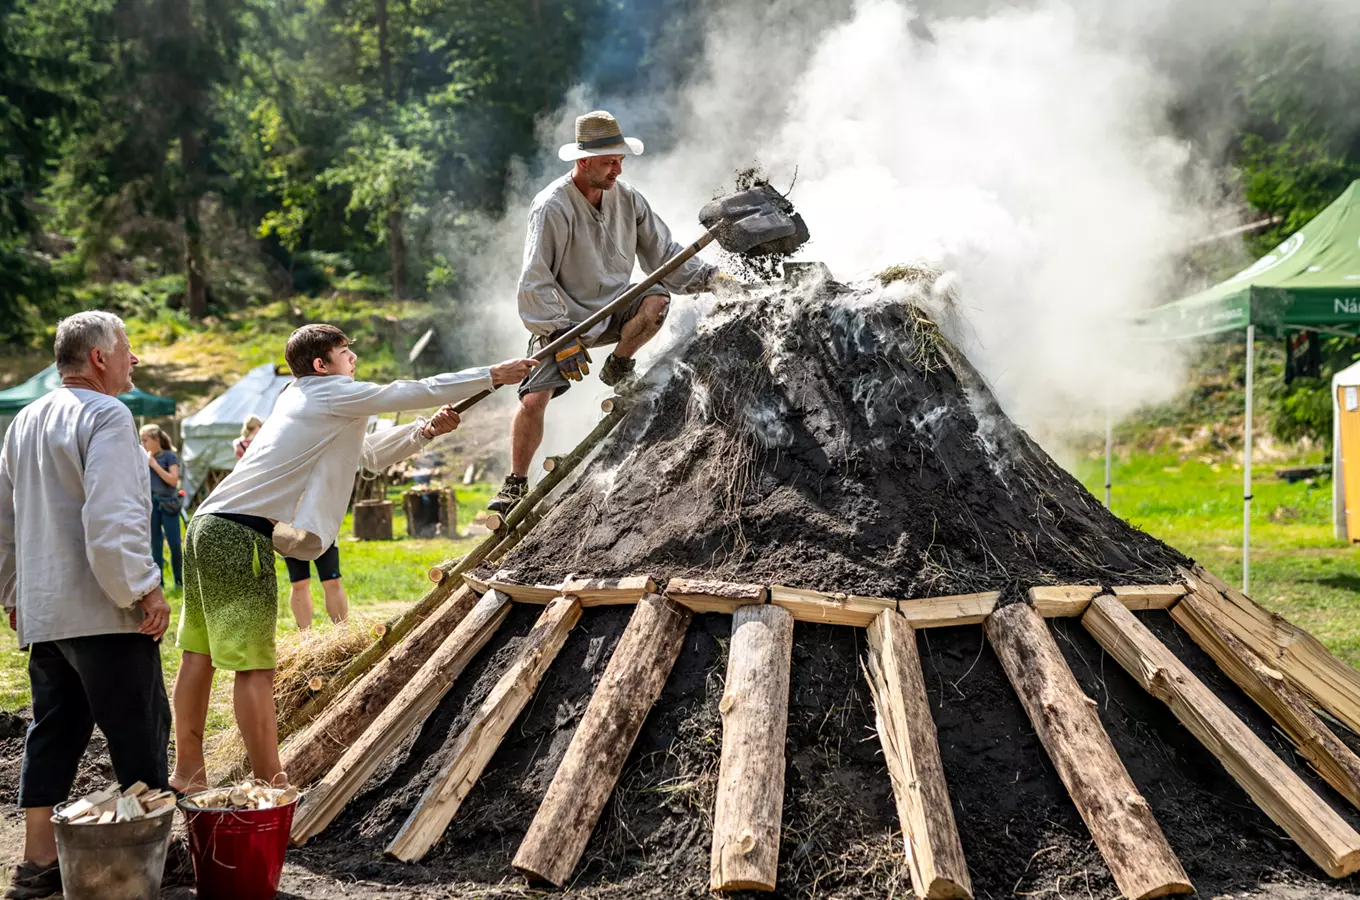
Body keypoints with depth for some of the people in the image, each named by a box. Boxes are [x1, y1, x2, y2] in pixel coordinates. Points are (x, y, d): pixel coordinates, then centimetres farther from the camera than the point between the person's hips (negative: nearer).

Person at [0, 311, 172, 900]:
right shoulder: (105, 416, -12)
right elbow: (112, 520, -23)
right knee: (139, 732, 0)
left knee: (53, 733, 13)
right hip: (103, 612, -8)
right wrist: (144, 590, -16)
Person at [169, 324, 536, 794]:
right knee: (254, 666, -8)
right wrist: (493, 375, 6)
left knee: (200, 653, 12)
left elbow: (369, 454, 30)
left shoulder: (299, 399, 24)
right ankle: (271, 786, -5)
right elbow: (417, 392, -2)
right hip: (241, 536, -10)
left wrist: (425, 431, 18)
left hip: (209, 527, 10)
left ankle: (187, 772, 18)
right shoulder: (332, 393, -3)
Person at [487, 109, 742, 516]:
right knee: (533, 399, -19)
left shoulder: (626, 197, -2)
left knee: (657, 299, -27)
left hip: (613, 310, 4)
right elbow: (536, 281, -19)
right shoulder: (552, 208, -18)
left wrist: (711, 277, -8)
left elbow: (664, 253, 6)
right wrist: (563, 339, -25)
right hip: (562, 319, -4)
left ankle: (618, 368, -1)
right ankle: (516, 483, 2)